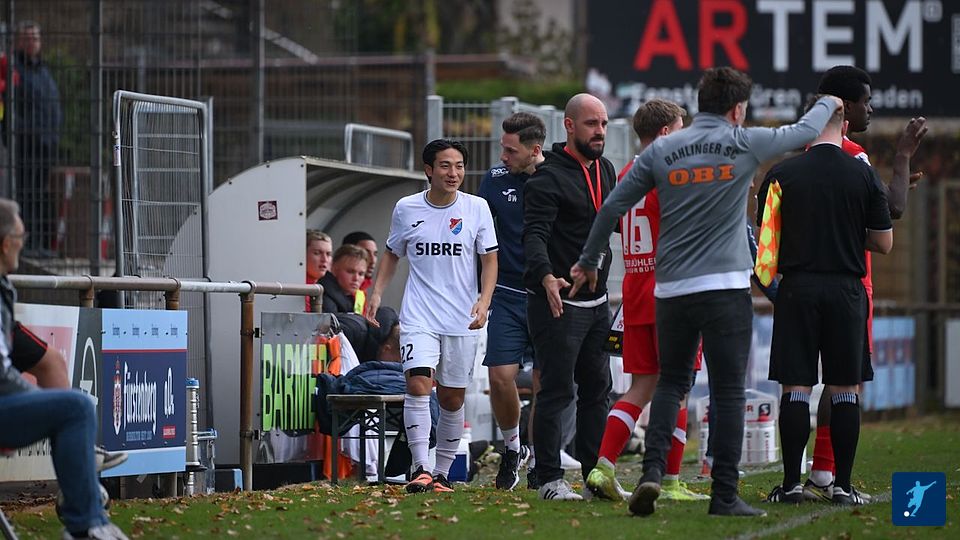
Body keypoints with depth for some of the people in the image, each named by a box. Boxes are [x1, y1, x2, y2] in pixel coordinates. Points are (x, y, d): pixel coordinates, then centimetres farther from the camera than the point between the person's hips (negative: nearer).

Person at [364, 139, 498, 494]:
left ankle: (442, 472, 18)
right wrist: (377, 292, 5)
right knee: (418, 384, -18)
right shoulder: (406, 209, 3)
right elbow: (392, 254, 18)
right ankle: (420, 469, -18)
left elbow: (490, 259, 4)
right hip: (419, 316, -1)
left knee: (452, 399, 6)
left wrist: (484, 301, -11)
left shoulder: (476, 208, 1)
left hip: (462, 320, 1)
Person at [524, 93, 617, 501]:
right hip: (558, 302, -8)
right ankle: (550, 480, -2)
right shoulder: (548, 177, -13)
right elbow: (534, 235, -24)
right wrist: (546, 276, -41)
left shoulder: (605, 170, 13)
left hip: (597, 302, 8)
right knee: (556, 391, -6)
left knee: (597, 389, 13)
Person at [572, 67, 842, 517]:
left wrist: (589, 262, 21)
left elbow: (613, 206, 8)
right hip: (726, 289, -3)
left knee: (670, 383, 15)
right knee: (728, 392, 2)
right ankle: (725, 494, 0)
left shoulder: (661, 150, 5)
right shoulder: (744, 144, -2)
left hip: (671, 290, 3)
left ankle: (653, 471, -4)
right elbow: (805, 131, 15)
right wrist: (828, 104, 37)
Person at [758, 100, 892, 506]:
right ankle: (843, 484, 5)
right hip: (846, 290, 0)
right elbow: (884, 242, 4)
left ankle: (791, 483, 2)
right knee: (844, 391, 5)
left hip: (797, 289, 0)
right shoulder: (864, 175, 0)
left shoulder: (781, 174, -1)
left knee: (795, 389, 2)